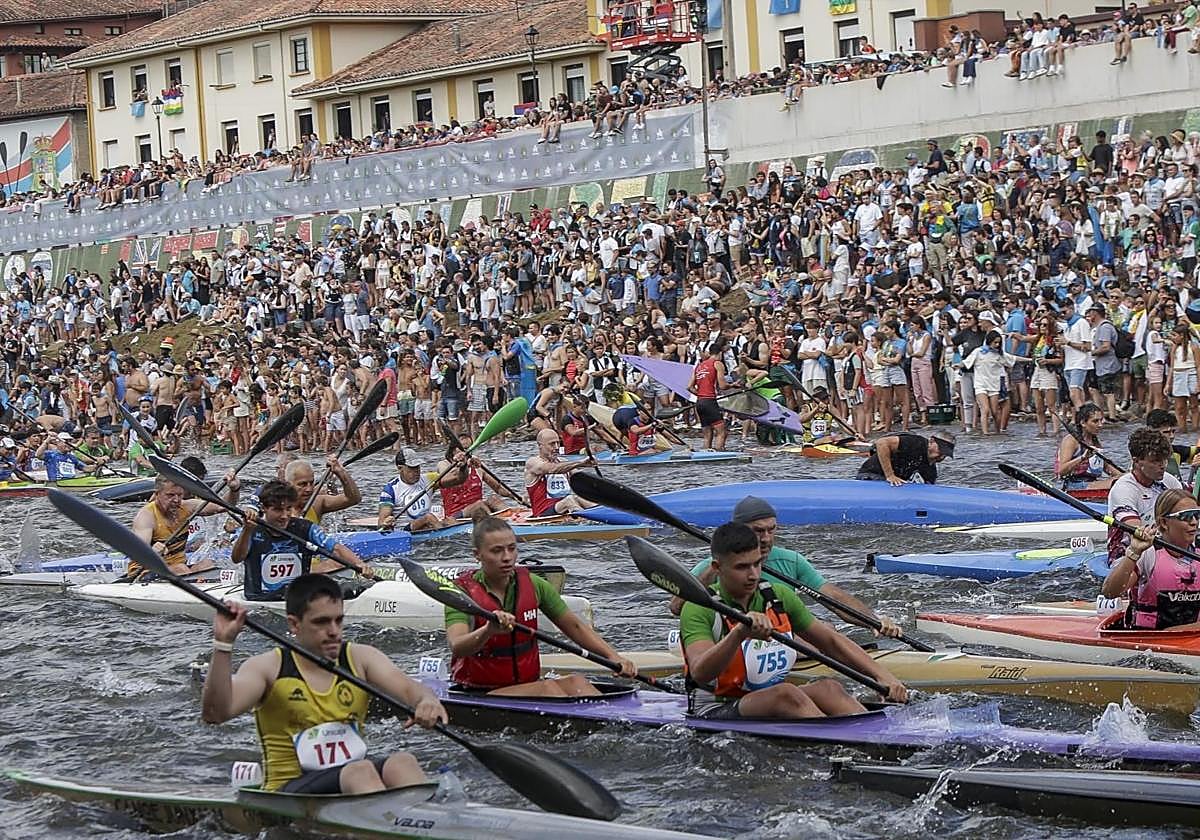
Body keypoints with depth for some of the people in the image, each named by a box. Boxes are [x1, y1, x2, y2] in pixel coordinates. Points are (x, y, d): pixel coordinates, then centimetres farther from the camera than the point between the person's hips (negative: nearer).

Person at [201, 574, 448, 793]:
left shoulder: (361, 658, 10)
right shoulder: (268, 668, 0)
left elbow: (407, 687, -5)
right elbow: (215, 713, -14)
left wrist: (427, 701, -30)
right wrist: (223, 644, -26)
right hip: (291, 790, -3)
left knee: (402, 762, -28)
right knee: (361, 771, -32)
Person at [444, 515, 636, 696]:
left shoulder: (531, 584, 6)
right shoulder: (463, 592, -9)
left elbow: (574, 627, 11)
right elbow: (457, 647, -26)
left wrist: (614, 657, -3)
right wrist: (488, 630, -48)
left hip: (528, 685, 5)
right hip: (478, 694, -5)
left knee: (576, 682, -23)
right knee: (547, 688, -30)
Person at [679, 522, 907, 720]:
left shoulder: (779, 597, 9)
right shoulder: (699, 609, -10)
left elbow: (831, 641, 12)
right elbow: (700, 673, -26)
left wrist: (882, 675, 0)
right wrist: (739, 633, -43)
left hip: (775, 705, 6)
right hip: (717, 714, -6)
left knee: (828, 688, -22)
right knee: (786, 693, -32)